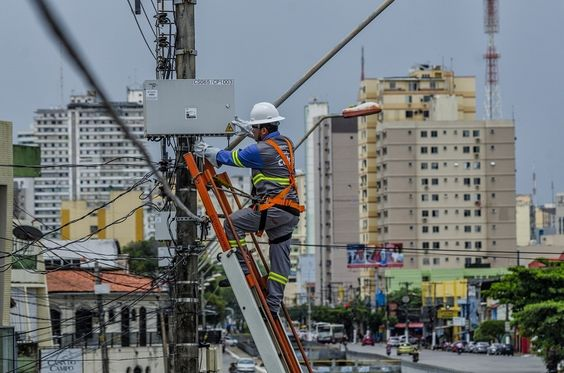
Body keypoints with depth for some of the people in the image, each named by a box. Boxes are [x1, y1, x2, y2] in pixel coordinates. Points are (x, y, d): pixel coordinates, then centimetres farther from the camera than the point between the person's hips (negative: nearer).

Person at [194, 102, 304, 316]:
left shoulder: (261, 150, -12)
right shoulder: (286, 144, 13)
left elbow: (233, 158, 0)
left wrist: (207, 152, 16)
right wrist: (248, 130, 47)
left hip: (273, 209, -9)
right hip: (290, 213, 9)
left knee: (232, 223, 2)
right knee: (280, 259, 8)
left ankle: (242, 271, 0)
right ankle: (273, 304, 8)